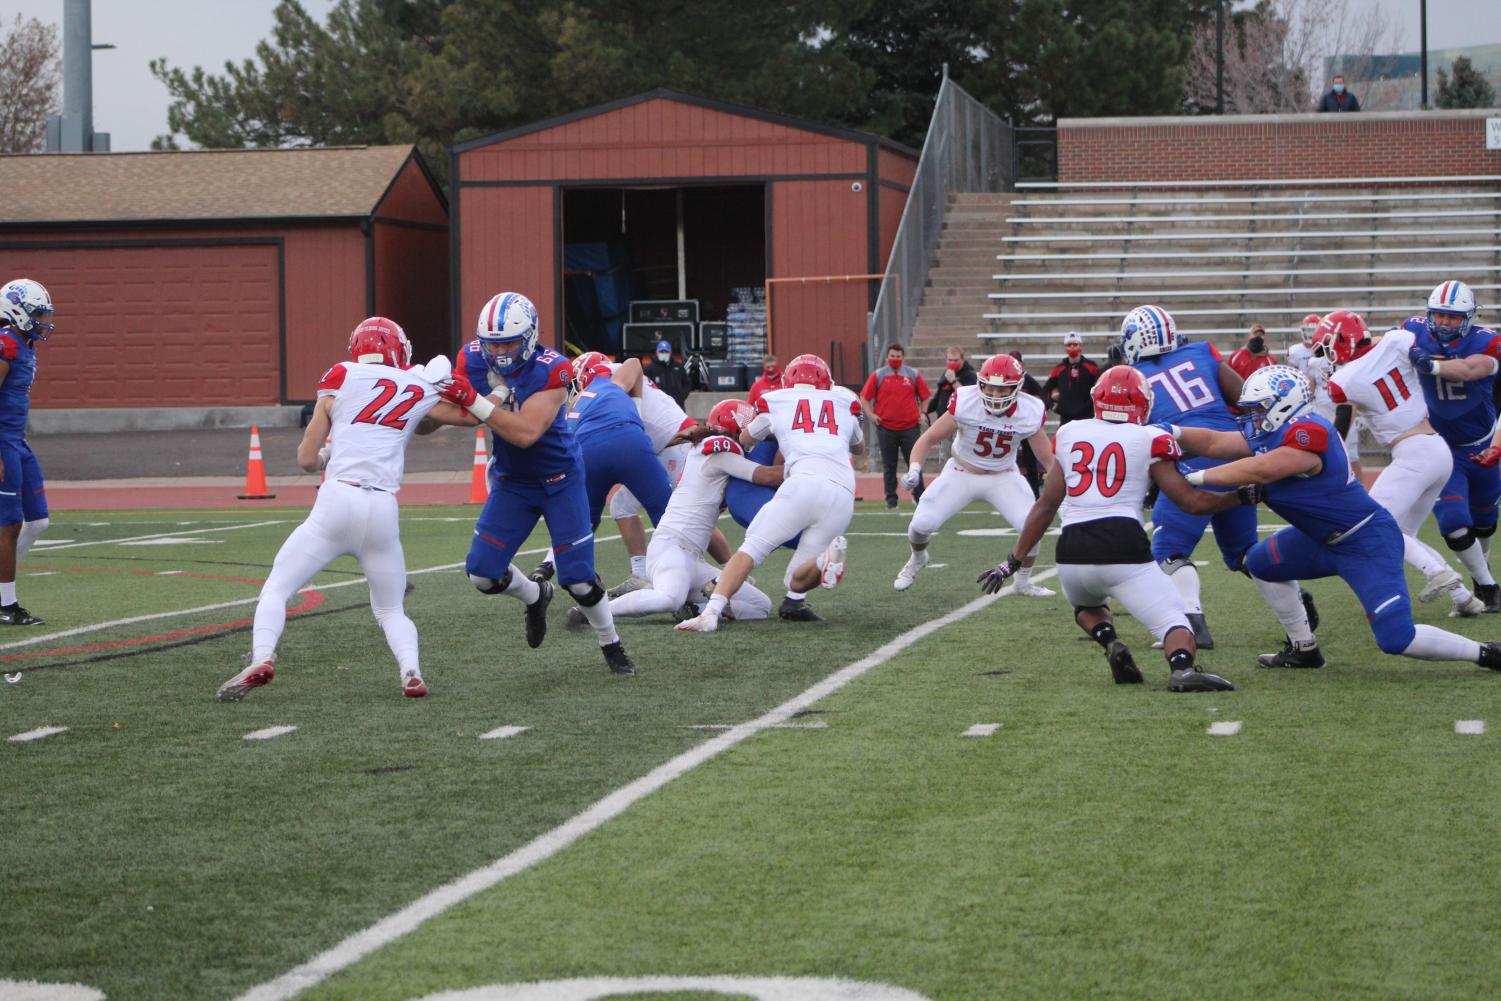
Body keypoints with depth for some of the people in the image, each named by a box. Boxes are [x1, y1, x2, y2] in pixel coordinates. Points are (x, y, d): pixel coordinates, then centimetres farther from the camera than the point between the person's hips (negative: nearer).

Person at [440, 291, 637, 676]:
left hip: (559, 481, -4)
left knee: (579, 579, -5)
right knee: (482, 573, -3)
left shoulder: (550, 370, -27)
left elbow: (525, 432, -35)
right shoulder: (473, 359, -12)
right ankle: (535, 596, 29)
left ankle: (612, 647, 21)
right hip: (511, 482, 4)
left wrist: (473, 401, -40)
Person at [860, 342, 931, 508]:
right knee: (889, 465, 4)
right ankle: (891, 498, 10)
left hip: (910, 427, 1)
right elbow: (864, 397, 3)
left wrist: (922, 413, 2)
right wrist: (871, 415, -7)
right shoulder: (878, 375, 1)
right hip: (886, 428, -1)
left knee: (914, 462, 3)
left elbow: (925, 396, 13)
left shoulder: (914, 374, 5)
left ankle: (919, 495, 9)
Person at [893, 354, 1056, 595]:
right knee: (921, 524, -14)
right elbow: (930, 439, -15)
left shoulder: (1030, 412, -19)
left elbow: (1048, 458, -7)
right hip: (961, 473, -1)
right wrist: (914, 469, -30)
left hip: (1003, 477, 1)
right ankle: (917, 559, 25)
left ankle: (1023, 583, 12)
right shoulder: (965, 402, -24)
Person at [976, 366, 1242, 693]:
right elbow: (1193, 502, 6)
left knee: (1087, 605, 34)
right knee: (1174, 624, 0)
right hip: (1125, 547, -3)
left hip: (1072, 555, 4)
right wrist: (1242, 496, 22)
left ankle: (1110, 642, 2)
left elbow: (1046, 505, 17)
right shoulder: (1149, 441, 5)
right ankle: (1182, 668, -34)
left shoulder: (1069, 434, 14)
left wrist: (1015, 560, 25)